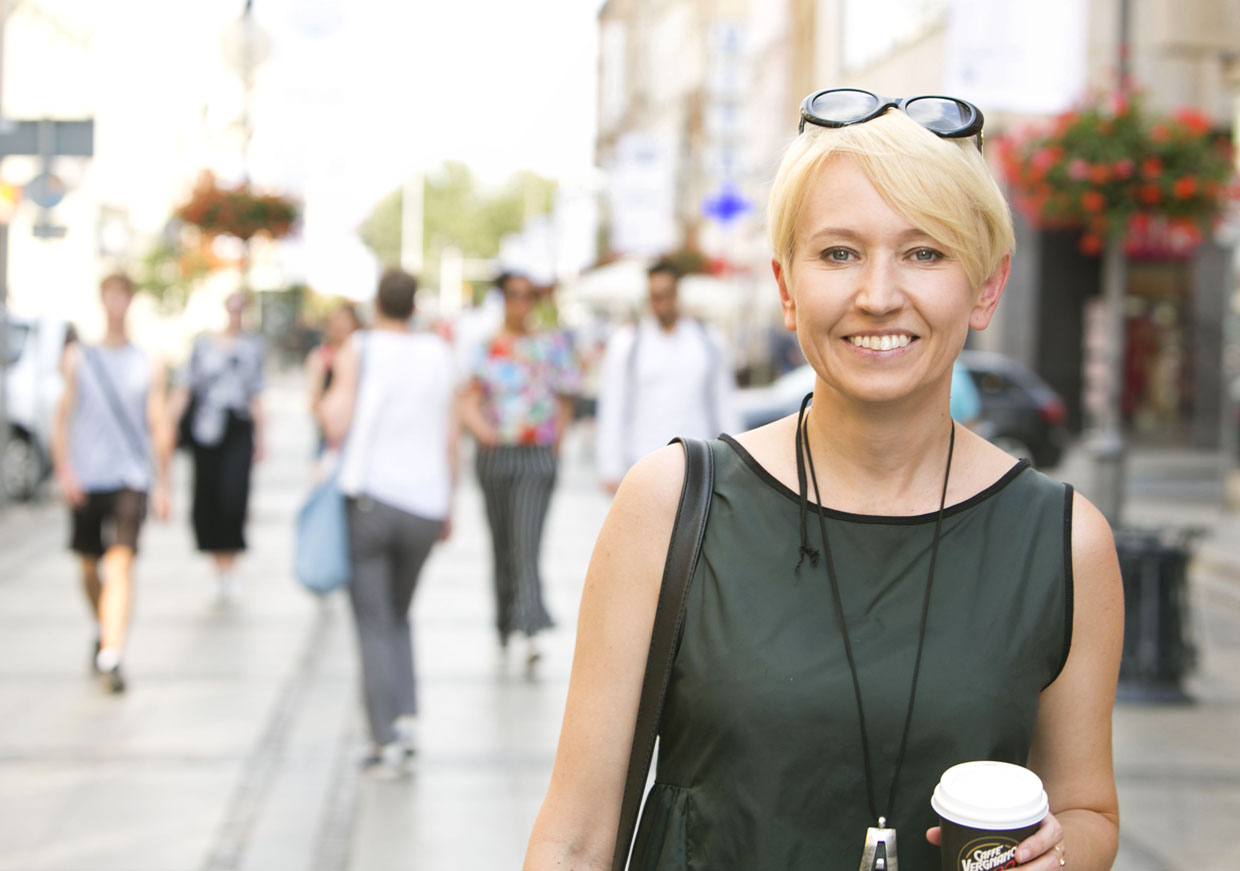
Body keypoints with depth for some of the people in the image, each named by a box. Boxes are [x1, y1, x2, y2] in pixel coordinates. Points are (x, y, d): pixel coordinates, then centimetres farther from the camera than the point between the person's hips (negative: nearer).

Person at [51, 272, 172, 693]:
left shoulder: (148, 365, 5)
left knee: (120, 564, -16)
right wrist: (64, 469, -7)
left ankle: (111, 657, -23)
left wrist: (162, 485, 5)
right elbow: (62, 417, 4)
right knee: (90, 567, 12)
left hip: (130, 478, -2)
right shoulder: (78, 357, 6)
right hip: (85, 478, 2)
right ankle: (103, 631, 40)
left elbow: (160, 427, 7)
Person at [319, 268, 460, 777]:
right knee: (397, 615, 20)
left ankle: (387, 740, -6)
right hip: (424, 502, 3)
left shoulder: (358, 351, -4)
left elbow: (335, 427, -11)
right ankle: (406, 715, 3)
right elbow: (450, 440, 5)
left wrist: (329, 399, 10)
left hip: (369, 498, -3)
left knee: (373, 624, 1)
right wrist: (446, 507, 13)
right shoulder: (440, 355, 6)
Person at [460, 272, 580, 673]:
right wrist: (480, 428, -20)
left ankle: (530, 635, -23)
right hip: (496, 456, 1)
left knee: (527, 546, -14)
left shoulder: (550, 344, 7)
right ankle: (505, 632, 23)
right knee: (502, 546, 9)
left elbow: (565, 400, 14)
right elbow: (469, 402, -1)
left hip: (538, 459, -1)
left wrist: (555, 440, 7)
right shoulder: (485, 347, 5)